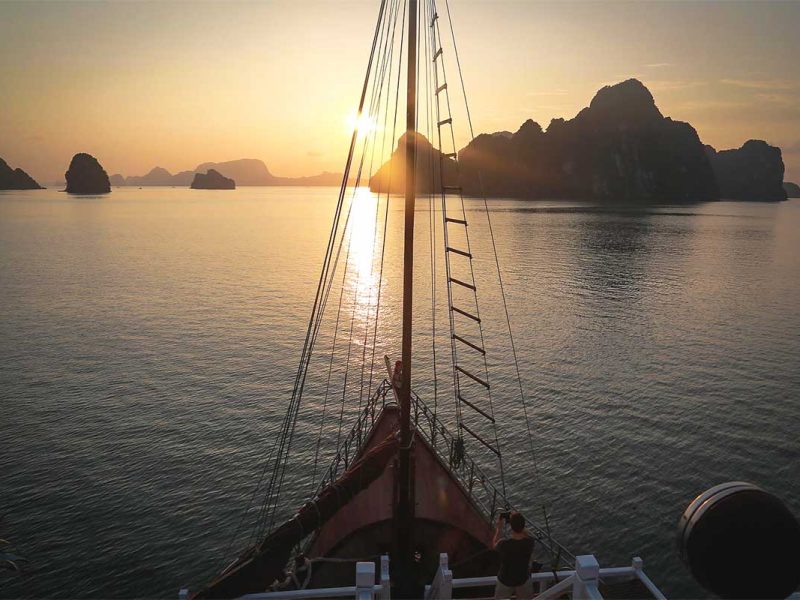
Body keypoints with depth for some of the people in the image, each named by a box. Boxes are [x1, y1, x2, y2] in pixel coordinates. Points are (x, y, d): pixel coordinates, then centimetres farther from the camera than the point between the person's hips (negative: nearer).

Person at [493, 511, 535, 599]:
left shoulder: (504, 544, -35)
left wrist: (499, 527, -3)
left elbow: (495, 545, -9)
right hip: (523, 579, 2)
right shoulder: (529, 542, -28)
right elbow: (527, 535, -1)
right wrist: (518, 520, -6)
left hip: (505, 580, -1)